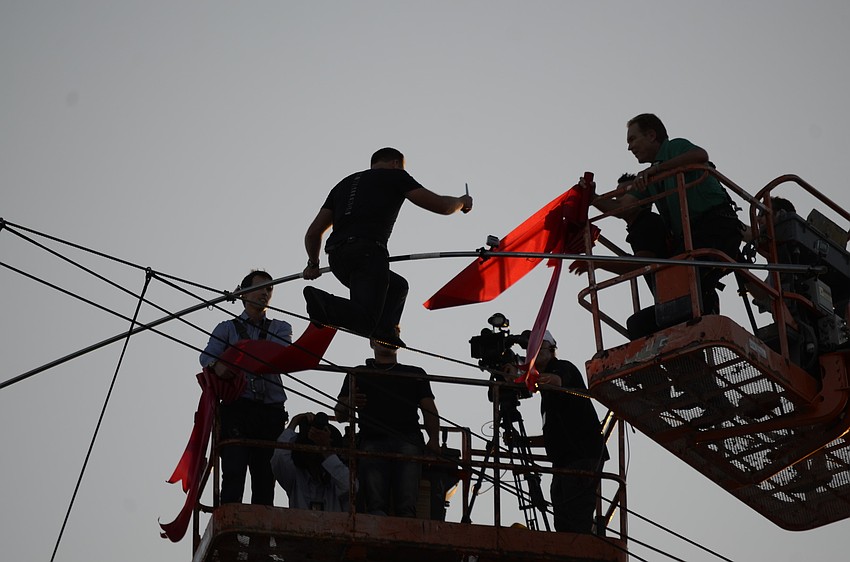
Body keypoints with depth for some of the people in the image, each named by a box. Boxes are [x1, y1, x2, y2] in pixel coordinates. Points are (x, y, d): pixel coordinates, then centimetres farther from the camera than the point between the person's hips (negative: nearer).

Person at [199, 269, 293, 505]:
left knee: (265, 477, -3)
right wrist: (216, 365, -25)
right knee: (234, 472, -14)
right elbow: (207, 355, 0)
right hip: (237, 408, -1)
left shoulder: (280, 328, 20)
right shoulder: (227, 328, 19)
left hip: (271, 412, 1)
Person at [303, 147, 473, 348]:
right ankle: (324, 303, -36)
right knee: (365, 321, -13)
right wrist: (462, 201, 31)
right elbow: (442, 206, 10)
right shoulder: (395, 176, 15)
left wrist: (313, 264, 34)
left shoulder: (343, 184, 30)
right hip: (367, 253, -7)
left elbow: (314, 231, 24)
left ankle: (383, 331, 4)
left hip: (336, 258, 7)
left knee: (397, 286, 27)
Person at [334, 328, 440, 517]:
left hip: (407, 442, 0)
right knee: (376, 505, -17)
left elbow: (429, 409, 17)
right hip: (372, 441, 0)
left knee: (407, 506, -18)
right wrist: (347, 405, -7)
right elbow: (340, 415, 19)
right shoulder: (358, 374, 28)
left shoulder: (415, 374, 29)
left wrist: (434, 440, -3)